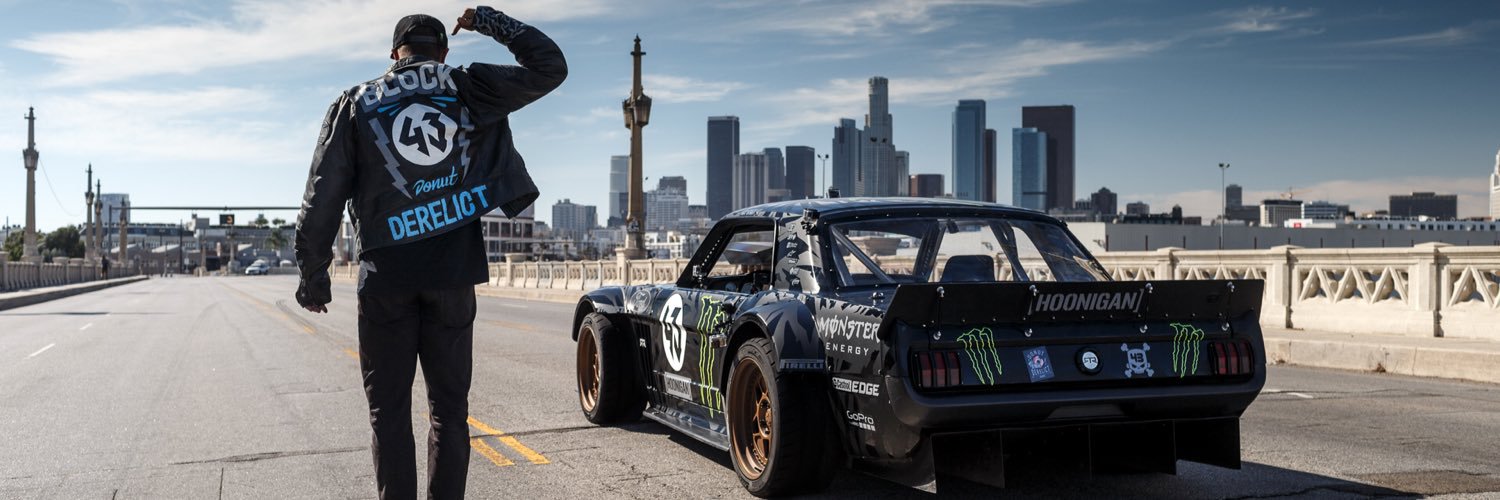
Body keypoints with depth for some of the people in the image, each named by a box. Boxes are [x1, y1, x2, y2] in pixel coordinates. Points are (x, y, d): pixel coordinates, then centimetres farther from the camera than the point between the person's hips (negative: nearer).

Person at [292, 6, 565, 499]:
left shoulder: (357, 102, 6)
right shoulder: (468, 89, 5)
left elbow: (322, 198, 1)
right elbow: (550, 66, 12)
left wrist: (313, 275, 7)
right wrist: (489, 22, 17)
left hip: (386, 277, 0)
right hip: (453, 274, 1)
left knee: (389, 410, 6)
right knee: (449, 407, 8)